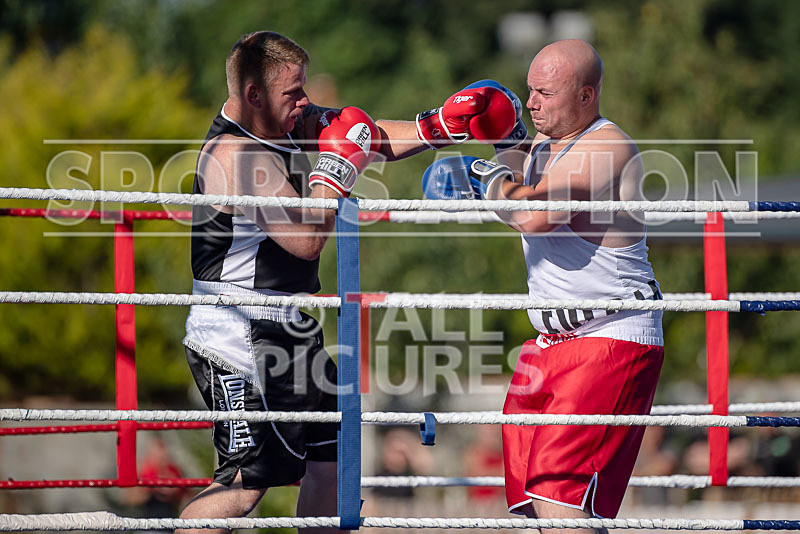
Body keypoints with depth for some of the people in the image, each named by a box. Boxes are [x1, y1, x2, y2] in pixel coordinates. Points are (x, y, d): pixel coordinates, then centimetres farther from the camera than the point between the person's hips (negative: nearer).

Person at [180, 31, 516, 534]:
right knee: (246, 483, -12)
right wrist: (339, 167, -17)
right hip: (240, 341, -10)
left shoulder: (288, 121, 7)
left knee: (330, 462, 14)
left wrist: (440, 125, 4)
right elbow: (307, 240, -26)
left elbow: (372, 138, 16)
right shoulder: (236, 155, -22)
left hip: (287, 331, 10)